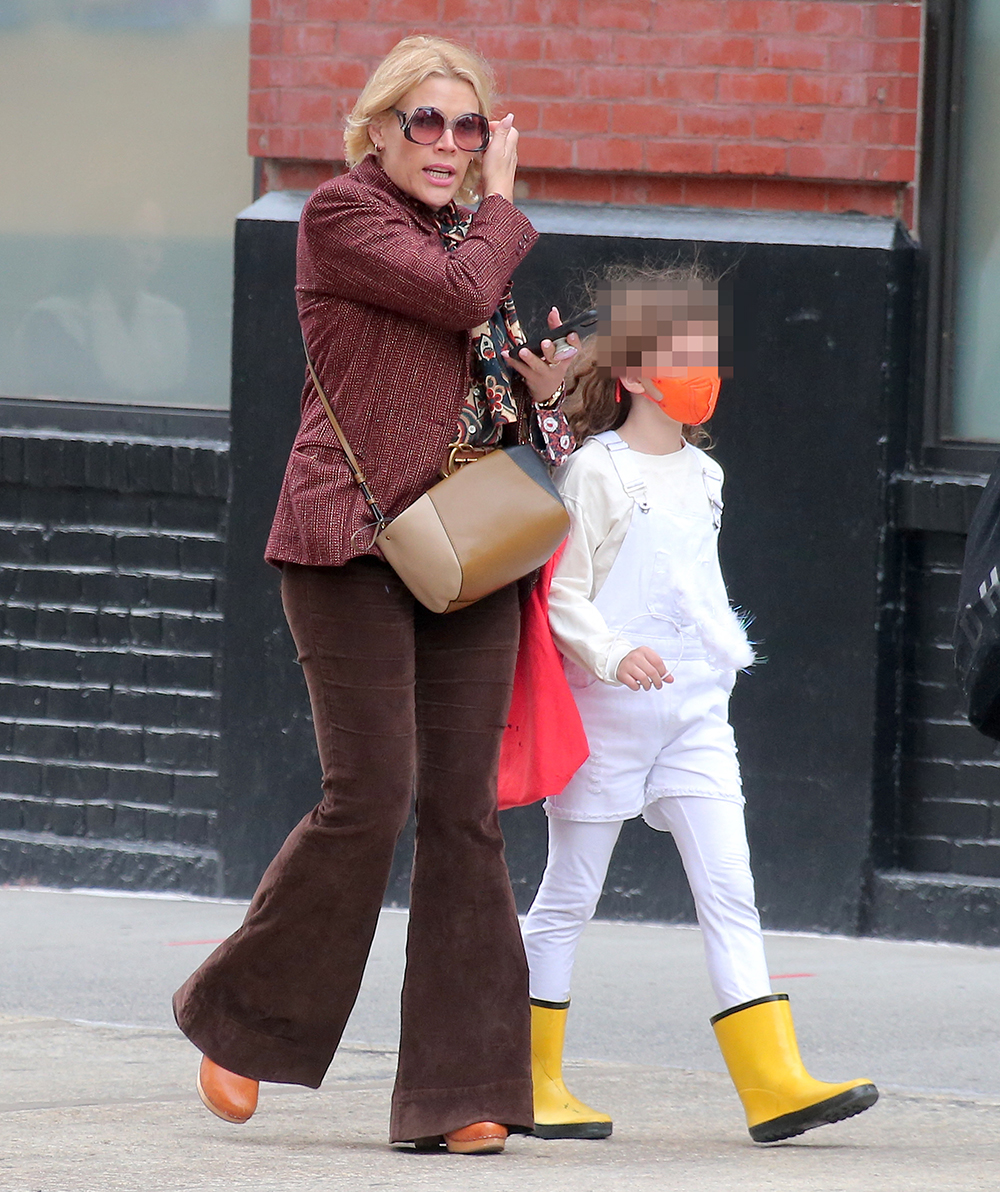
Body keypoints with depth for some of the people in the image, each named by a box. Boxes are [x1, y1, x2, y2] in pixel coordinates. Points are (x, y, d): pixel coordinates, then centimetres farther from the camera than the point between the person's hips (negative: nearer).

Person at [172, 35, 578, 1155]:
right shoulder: (341, 214, -5)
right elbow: (463, 296, -17)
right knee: (370, 795, -12)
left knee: (464, 811, 0)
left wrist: (540, 391, 4)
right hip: (352, 541, -7)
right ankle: (237, 1018, 9)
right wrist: (503, 204, 0)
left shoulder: (468, 235, 18)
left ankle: (458, 1092, 0)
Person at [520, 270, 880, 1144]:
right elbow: (562, 594, -13)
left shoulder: (702, 476, 11)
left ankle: (772, 1079, -11)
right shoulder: (596, 472, -8)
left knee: (729, 892, -4)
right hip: (604, 708, -6)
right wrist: (611, 653, -25)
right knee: (568, 896, 3)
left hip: (695, 713, 6)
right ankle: (529, 1078, 13)